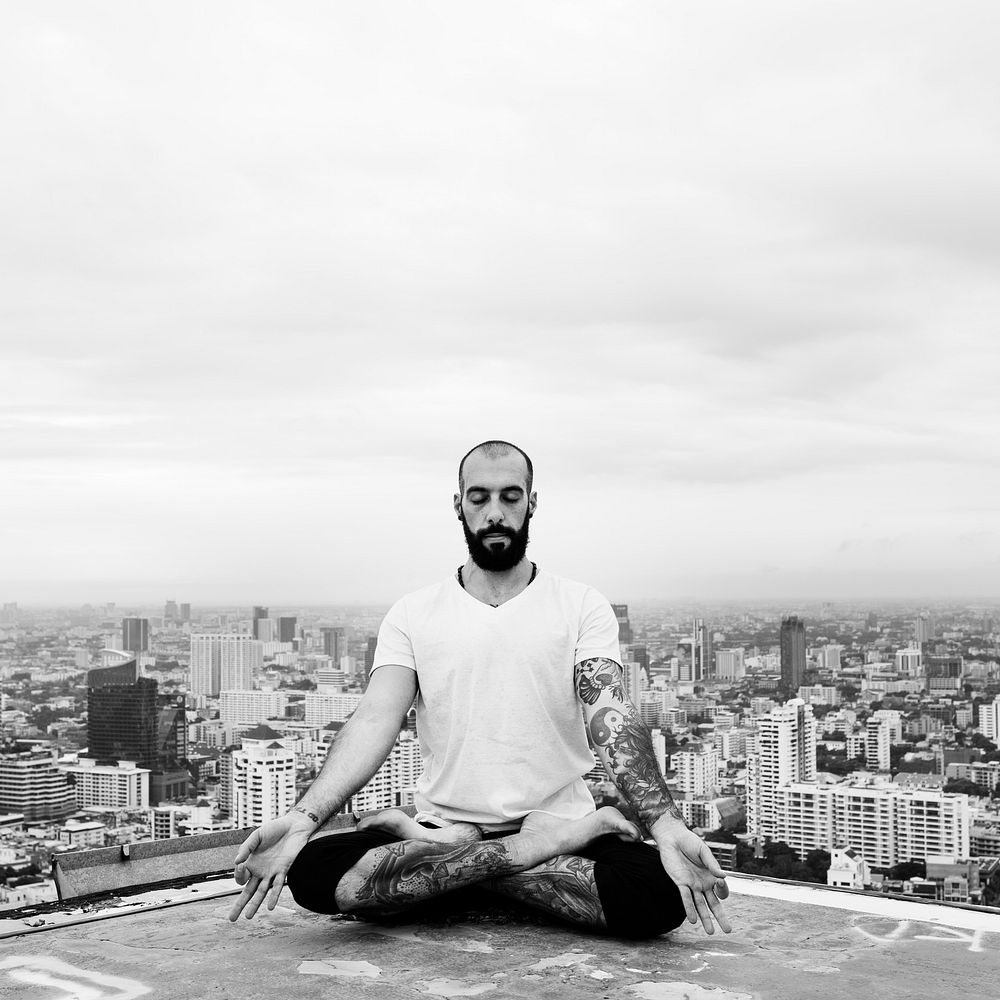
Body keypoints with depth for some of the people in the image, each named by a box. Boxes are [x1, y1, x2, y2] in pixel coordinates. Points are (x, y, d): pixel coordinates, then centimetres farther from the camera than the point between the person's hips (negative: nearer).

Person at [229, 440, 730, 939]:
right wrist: (305, 817, -24)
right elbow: (376, 718, -6)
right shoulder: (412, 614, 6)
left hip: (558, 820, 0)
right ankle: (540, 849, -19)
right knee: (311, 870, -26)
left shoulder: (582, 607, 3)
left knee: (660, 895, -31)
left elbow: (610, 714, -11)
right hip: (441, 820, 1)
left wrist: (665, 823, -29)